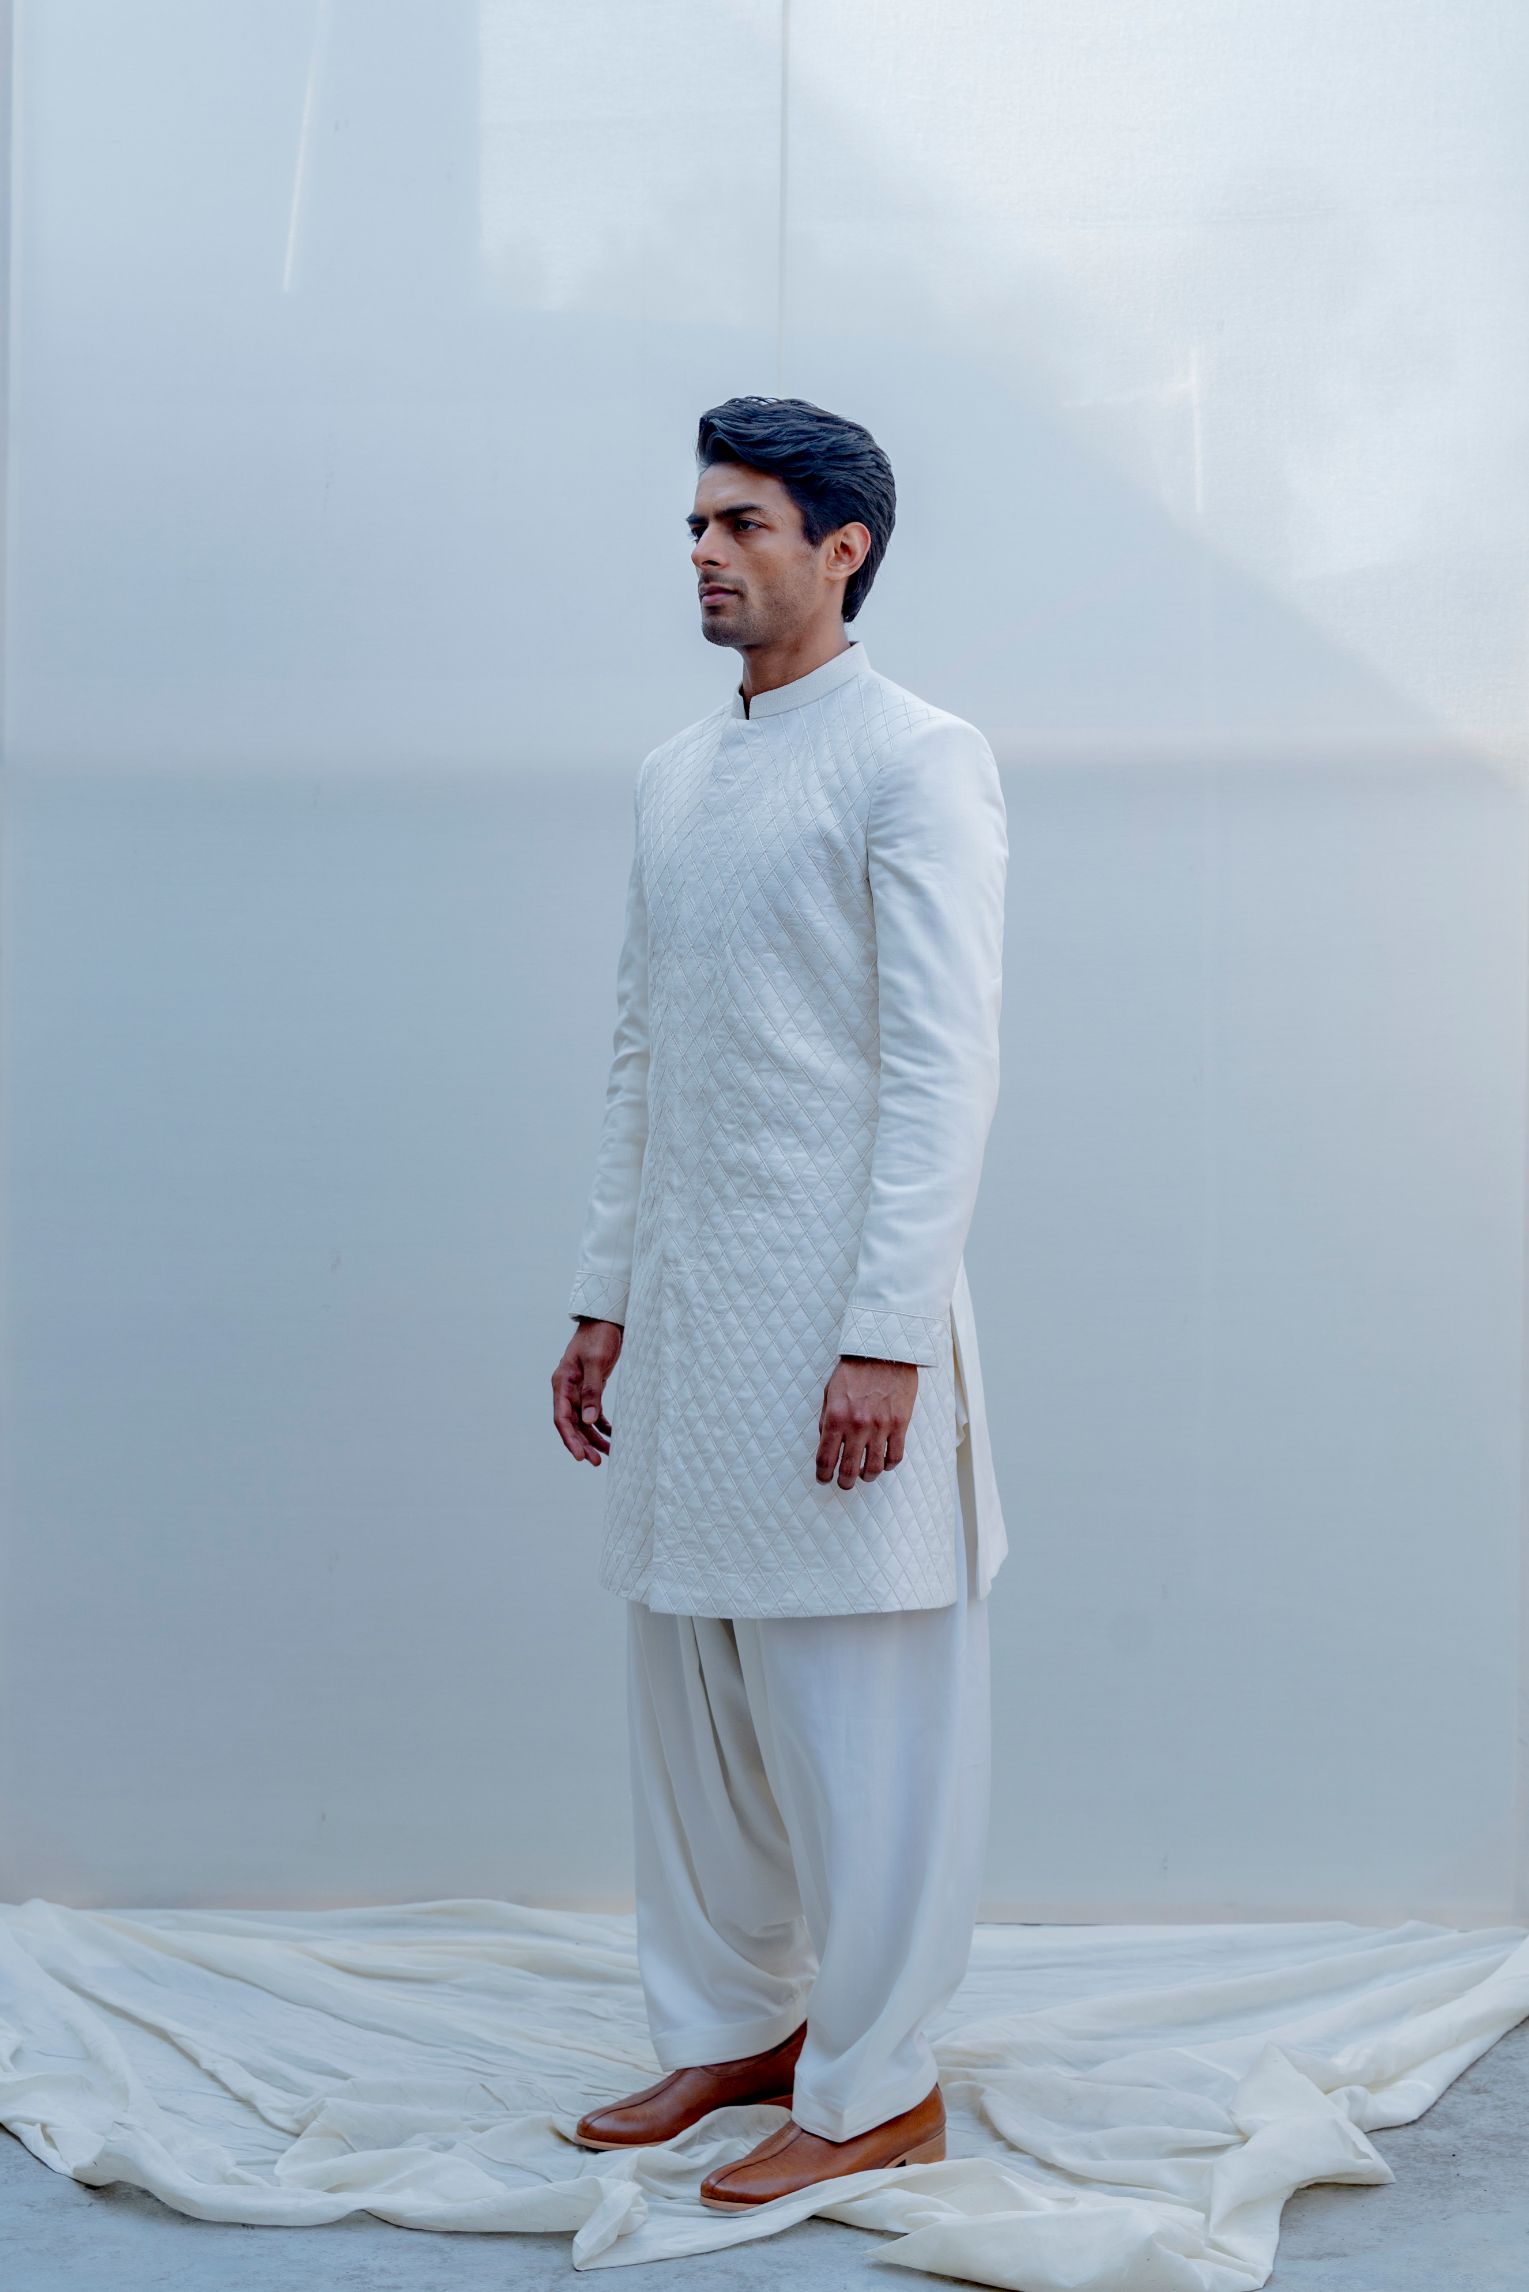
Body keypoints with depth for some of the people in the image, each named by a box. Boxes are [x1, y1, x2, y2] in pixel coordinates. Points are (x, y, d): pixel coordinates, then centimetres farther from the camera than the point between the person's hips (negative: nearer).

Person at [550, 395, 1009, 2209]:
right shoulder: (673, 776, 15)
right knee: (689, 1687, 13)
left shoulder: (915, 762, -7)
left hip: (832, 1312, -7)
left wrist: (886, 1334, -19)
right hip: (682, 1316, 8)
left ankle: (874, 2090, 12)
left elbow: (946, 1067, -13)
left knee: (855, 1709, 0)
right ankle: (731, 2031, 27)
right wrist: (602, 1296, 15)